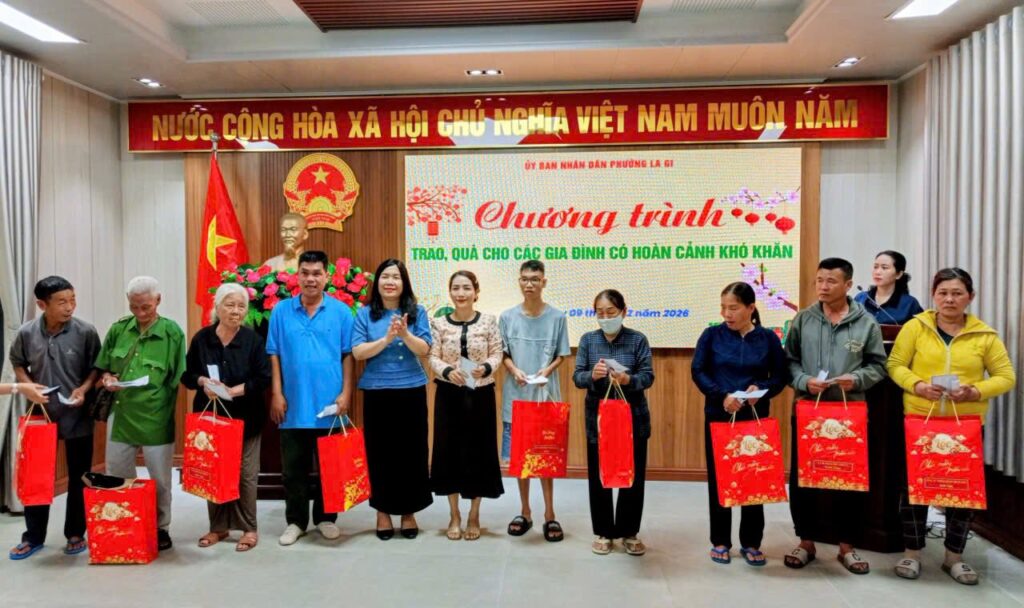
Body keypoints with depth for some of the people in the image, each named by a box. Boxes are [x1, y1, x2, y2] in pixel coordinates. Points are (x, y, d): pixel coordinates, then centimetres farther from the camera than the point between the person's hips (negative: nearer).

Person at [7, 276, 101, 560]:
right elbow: (17, 364, 10)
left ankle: (75, 534, 23)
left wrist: (84, 388, -18)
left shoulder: (85, 332, -12)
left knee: (79, 478, 8)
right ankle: (33, 537, 26)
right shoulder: (27, 333, -6)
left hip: (77, 416, -2)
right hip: (40, 414, 2)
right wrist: (28, 386, -8)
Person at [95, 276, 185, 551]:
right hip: (121, 415, 3)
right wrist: (107, 379, -9)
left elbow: (178, 379, -5)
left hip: (156, 418, -3)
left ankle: (161, 528, 27)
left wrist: (159, 401, -9)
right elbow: (102, 368, 12)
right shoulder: (118, 329, 1)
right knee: (116, 475, 14)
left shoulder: (172, 332, -9)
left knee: (159, 479, 10)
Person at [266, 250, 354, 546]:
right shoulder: (281, 310, 2)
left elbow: (348, 355, 0)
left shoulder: (341, 311, 0)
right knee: (293, 468, 10)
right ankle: (295, 521, 23)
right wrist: (276, 394, -3)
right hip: (294, 404, 1)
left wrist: (345, 393, -6)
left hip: (329, 404, 0)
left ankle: (326, 518, 26)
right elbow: (274, 355, 3)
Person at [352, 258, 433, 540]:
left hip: (411, 391, 1)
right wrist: (386, 338, -18)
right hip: (377, 393, 0)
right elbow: (358, 352, -6)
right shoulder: (365, 314, 2)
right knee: (380, 453, 5)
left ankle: (409, 511, 20)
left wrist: (405, 334, -21)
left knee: (412, 451, 5)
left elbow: (424, 349, -4)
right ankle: (383, 511, 21)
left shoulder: (417, 312, 3)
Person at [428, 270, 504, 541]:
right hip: (449, 394, 1)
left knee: (479, 450, 5)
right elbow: (433, 358, -1)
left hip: (481, 394, 0)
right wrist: (448, 371, -20)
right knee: (449, 450, 5)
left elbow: (496, 355, 0)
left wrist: (486, 367, -21)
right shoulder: (439, 323, 1)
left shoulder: (489, 321, -1)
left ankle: (474, 515, 22)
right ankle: (454, 515, 22)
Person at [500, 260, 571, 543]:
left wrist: (547, 370, -15)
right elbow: (503, 354, 5)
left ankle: (549, 514, 15)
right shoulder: (507, 317, 1)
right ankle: (525, 512, 22)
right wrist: (515, 370, -14)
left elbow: (561, 355, 3)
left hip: (546, 393, -1)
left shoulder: (557, 317, -2)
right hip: (516, 395, 1)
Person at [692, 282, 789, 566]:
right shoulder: (712, 335, -2)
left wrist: (761, 389, -17)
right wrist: (722, 395, -19)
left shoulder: (768, 338, 0)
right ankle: (720, 541, 19)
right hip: (718, 417, -1)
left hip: (756, 418, 1)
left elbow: (781, 376, 3)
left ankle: (751, 543, 21)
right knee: (719, 479, 6)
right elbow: (698, 371, -5)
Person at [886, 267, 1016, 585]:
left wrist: (976, 391, -16)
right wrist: (917, 385, -19)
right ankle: (912, 553, 21)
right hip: (919, 420, -1)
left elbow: (1006, 377, 2)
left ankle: (954, 557, 26)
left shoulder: (985, 335, 2)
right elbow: (895, 365, -1)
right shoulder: (915, 326, -1)